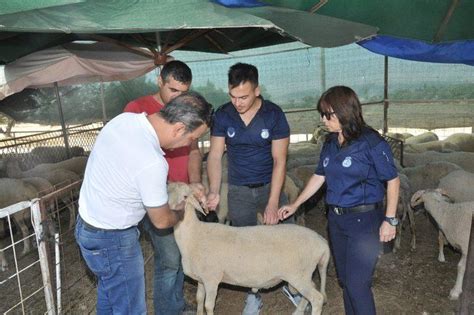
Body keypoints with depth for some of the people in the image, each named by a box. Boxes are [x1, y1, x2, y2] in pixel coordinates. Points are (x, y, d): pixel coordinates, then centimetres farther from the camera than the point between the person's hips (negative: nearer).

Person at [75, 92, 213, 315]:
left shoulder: (124, 118, -8)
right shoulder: (152, 163, -32)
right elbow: (161, 221, -16)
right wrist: (182, 213, 5)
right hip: (112, 240, -9)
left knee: (109, 292, 29)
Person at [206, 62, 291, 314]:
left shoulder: (274, 114, -14)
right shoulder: (223, 115, -8)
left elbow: (279, 160, -14)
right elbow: (215, 155, -7)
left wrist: (273, 203, -18)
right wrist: (214, 191, -22)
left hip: (270, 185, -1)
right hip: (238, 190, 2)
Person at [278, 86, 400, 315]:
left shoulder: (371, 143, -15)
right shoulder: (330, 143, 4)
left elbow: (392, 180, -10)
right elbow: (319, 176, 11)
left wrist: (390, 219, -11)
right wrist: (294, 205, 12)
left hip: (364, 220, -6)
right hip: (336, 218, 7)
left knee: (357, 284, -1)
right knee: (344, 279, 18)